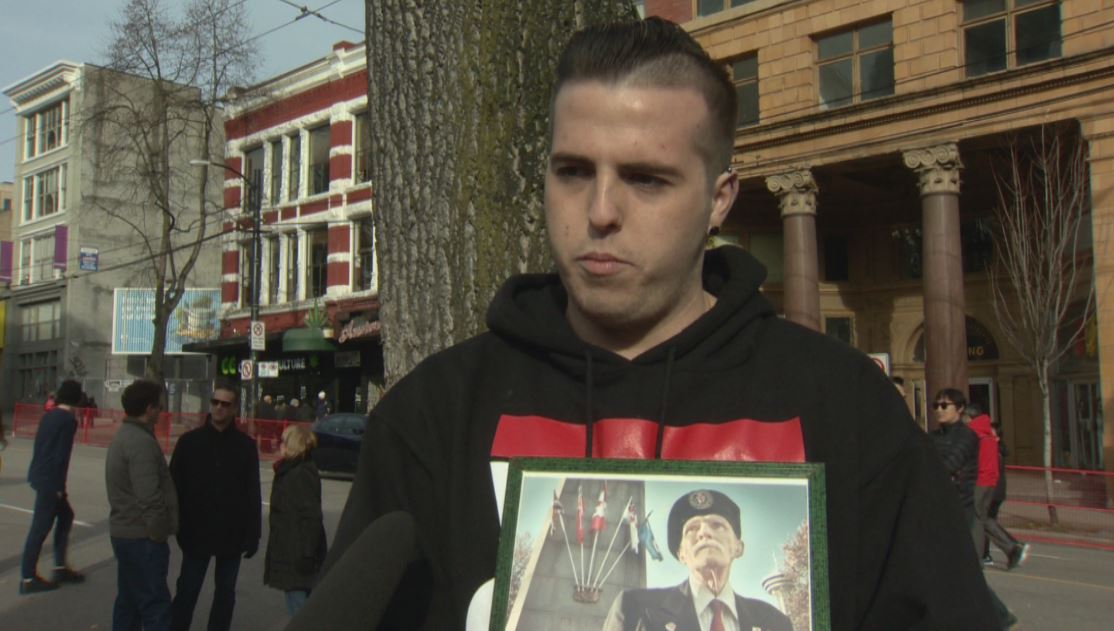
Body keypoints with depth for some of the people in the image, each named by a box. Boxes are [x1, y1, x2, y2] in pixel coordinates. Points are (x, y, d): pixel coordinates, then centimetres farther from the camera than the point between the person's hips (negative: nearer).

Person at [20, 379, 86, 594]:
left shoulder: (49, 415, 10)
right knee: (40, 528, -2)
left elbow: (39, 446, 14)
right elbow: (62, 455, -18)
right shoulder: (69, 420, -14)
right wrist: (59, 485, -12)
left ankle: (60, 567, 23)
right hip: (50, 479, -9)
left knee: (65, 515, 19)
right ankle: (28, 579, 4)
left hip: (39, 475, 9)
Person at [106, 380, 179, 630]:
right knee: (156, 605, -7)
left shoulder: (123, 435, 13)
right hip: (142, 537, -10)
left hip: (123, 532, 10)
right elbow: (149, 497, -26)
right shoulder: (142, 442, -20)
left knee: (129, 601, 16)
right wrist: (160, 533, -14)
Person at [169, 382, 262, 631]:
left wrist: (253, 534, -3)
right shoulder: (189, 441, 0)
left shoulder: (246, 445, 0)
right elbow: (175, 485, 0)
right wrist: (176, 524, -7)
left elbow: (253, 493, 0)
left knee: (225, 591, 13)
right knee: (187, 591, 5)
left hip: (232, 533, 1)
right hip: (196, 531, -1)